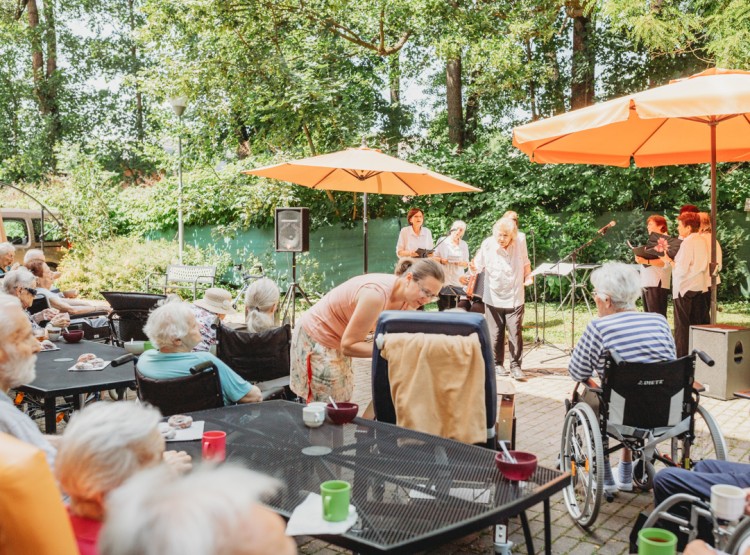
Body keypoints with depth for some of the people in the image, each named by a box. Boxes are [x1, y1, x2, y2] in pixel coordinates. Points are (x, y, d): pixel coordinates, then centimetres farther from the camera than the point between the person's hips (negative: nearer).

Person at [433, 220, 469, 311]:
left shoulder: (464, 245, 10)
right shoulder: (442, 241, 2)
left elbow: (466, 263, 11)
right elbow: (434, 257, 4)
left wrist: (460, 263, -11)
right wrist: (441, 260, -15)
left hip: (457, 281, 2)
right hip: (443, 279, -2)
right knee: (442, 308, -4)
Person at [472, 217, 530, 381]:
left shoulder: (520, 246, -2)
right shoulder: (487, 245, -8)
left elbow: (526, 264, 14)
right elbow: (478, 265, -6)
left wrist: (528, 276, -2)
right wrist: (474, 268, -26)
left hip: (514, 298, 1)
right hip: (494, 298, -1)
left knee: (515, 333, -3)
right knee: (496, 334, 6)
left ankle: (516, 366, 9)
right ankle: (498, 364, 22)